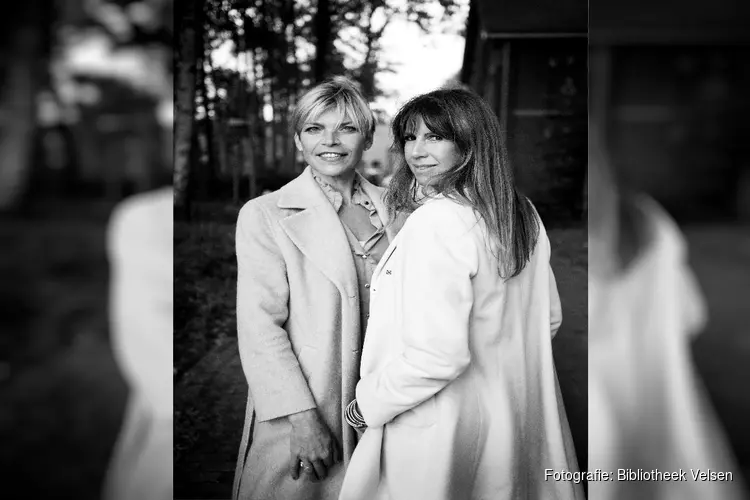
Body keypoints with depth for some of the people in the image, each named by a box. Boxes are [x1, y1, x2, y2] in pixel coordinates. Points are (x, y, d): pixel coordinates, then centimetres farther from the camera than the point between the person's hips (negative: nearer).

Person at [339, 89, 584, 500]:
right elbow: (549, 319, 13)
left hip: (441, 429, -8)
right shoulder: (522, 213, 3)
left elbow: (437, 356, -27)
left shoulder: (435, 223, -22)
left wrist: (367, 405, -13)